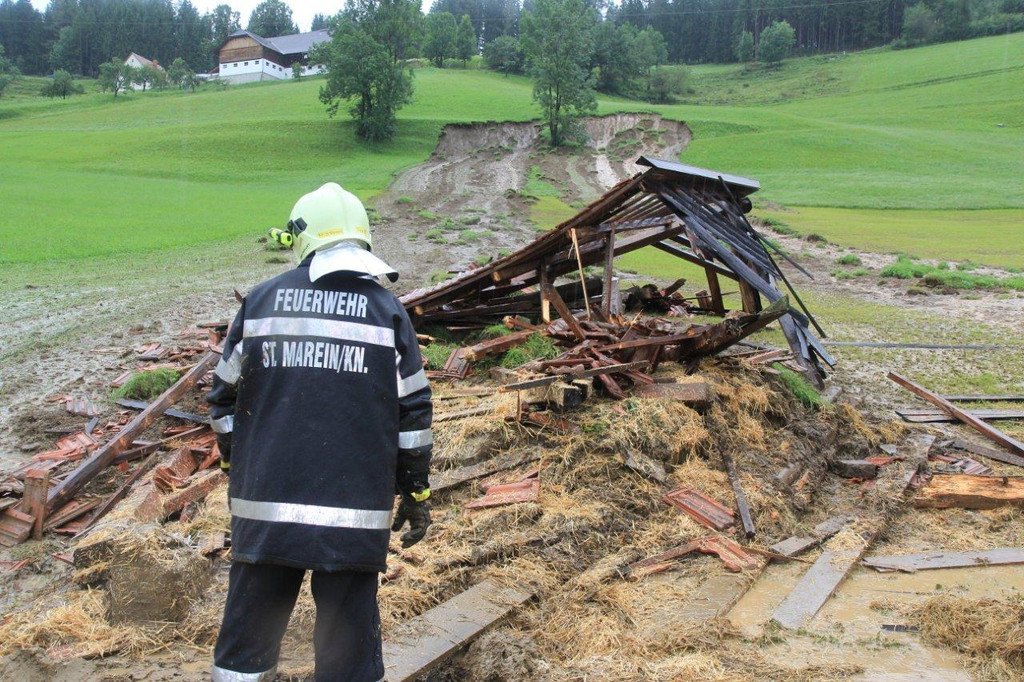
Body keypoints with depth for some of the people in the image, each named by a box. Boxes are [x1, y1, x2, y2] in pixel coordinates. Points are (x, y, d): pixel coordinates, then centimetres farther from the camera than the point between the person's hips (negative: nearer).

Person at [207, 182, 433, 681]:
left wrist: (234, 466, 25)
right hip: (354, 509, -1)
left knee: (249, 633, 15)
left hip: (265, 502, 2)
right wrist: (416, 490, 11)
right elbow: (413, 411, 2)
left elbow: (224, 397, 10)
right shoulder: (387, 309, 1)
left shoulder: (262, 300, 4)